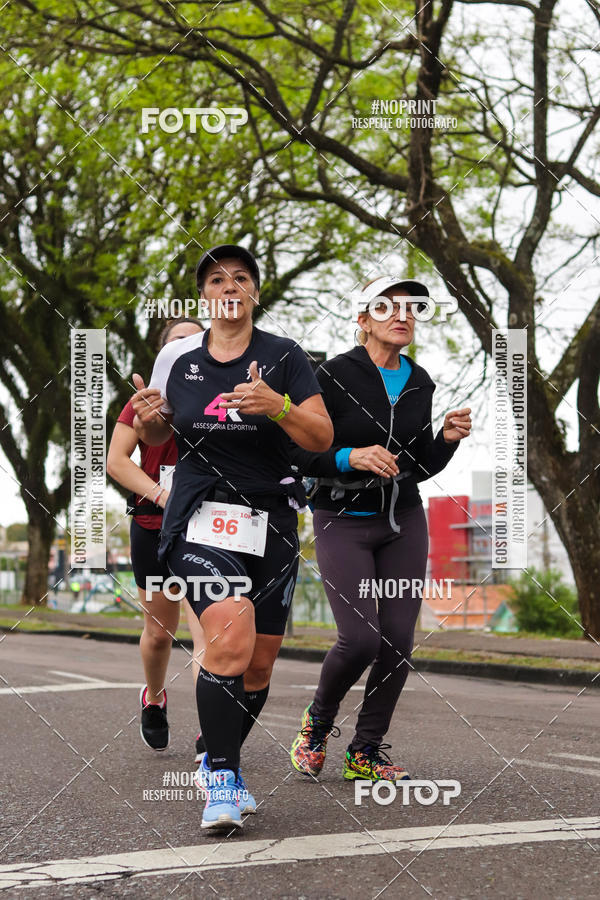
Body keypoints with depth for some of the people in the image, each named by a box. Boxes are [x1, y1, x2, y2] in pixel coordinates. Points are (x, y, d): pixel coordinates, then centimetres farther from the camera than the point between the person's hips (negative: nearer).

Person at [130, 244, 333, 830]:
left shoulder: (284, 357, 0)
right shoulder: (177, 358, 6)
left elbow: (322, 439, -5)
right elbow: (157, 436, 19)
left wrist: (277, 406, -23)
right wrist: (147, 419, -4)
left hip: (272, 522, 2)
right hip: (202, 518, -1)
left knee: (259, 663, 6)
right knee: (231, 636, -24)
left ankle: (218, 763, 30)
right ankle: (220, 781, -14)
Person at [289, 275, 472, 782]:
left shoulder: (420, 384, 7)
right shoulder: (335, 376, -10)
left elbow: (421, 468, 14)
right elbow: (298, 454, -10)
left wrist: (448, 439, -4)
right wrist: (351, 457, -24)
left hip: (403, 522, 5)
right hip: (344, 521, -5)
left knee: (399, 641, -2)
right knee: (360, 638, -15)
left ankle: (366, 753, 13)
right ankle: (318, 721, 14)